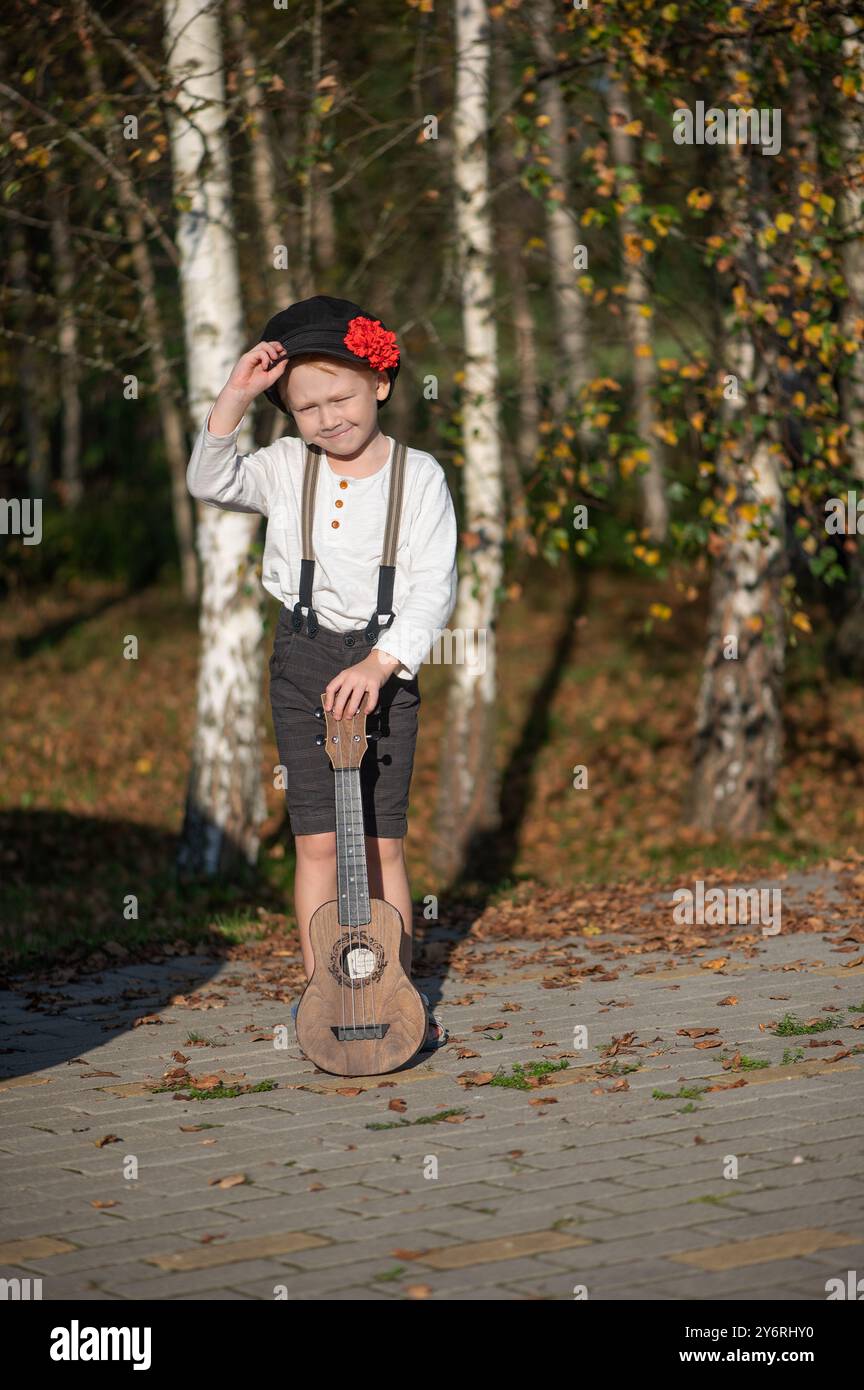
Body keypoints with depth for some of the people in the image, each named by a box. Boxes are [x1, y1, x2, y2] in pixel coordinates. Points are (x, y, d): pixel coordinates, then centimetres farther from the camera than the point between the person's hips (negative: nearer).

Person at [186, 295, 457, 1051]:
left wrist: (382, 661, -22)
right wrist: (233, 399, -20)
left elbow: (435, 588, -11)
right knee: (317, 838, 2)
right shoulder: (287, 468, 1)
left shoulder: (418, 476, -6)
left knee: (382, 840, 2)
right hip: (304, 658, 2)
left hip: (385, 664, -2)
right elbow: (211, 484, -11)